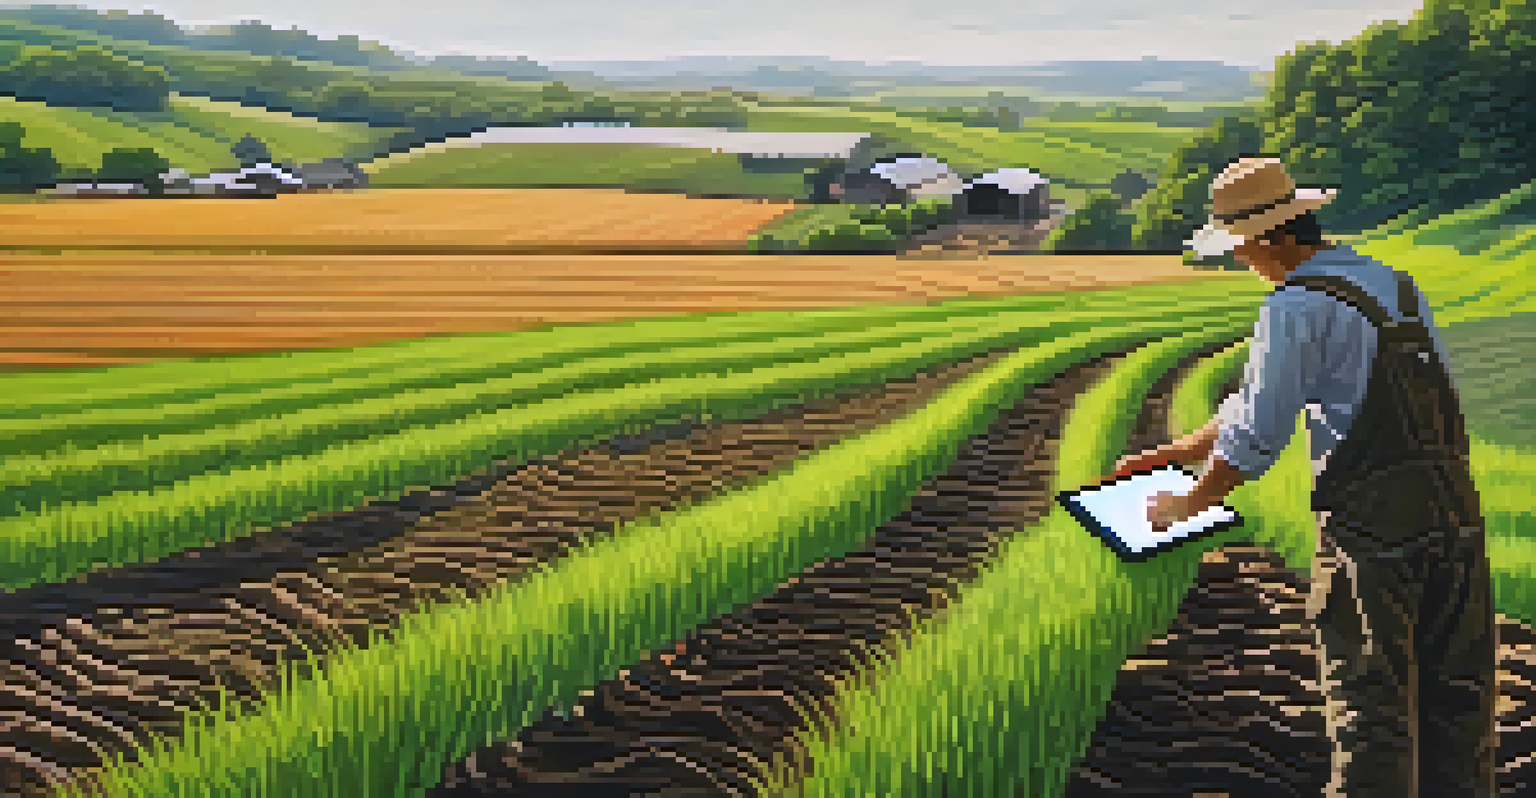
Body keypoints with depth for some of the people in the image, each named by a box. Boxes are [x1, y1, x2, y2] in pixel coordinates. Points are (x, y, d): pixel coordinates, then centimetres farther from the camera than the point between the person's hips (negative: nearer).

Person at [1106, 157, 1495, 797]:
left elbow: (1254, 437, -6)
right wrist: (1172, 453, 25)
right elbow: (1258, 400, 22)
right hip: (1454, 504, 7)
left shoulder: (1297, 307, -7)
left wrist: (1187, 504, 11)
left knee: (1369, 702, 3)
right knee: (1456, 698, 14)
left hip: (1372, 516, -7)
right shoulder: (1396, 283, 19)